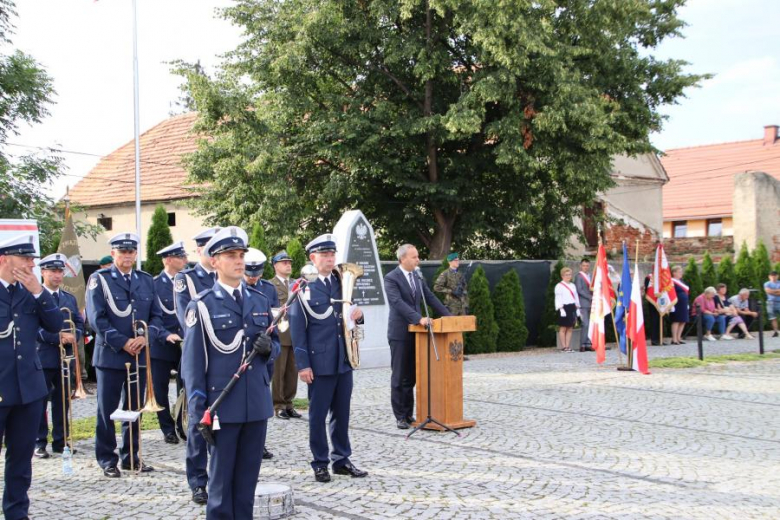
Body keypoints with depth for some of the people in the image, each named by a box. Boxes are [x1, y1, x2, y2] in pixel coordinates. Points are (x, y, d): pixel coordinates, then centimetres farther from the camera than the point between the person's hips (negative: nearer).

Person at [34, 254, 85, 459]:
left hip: (65, 357, 5)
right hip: (42, 357, -5)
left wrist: (73, 336, -11)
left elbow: (80, 324, 11)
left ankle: (60, 440, 16)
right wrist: (58, 337, -20)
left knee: (62, 401, 9)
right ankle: (39, 443, 7)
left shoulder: (70, 298, 16)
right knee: (39, 402, 0)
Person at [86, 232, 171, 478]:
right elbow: (97, 318, -10)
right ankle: (107, 460, 12)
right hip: (110, 355, -4)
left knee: (134, 408, 10)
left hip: (139, 354, 4)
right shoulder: (99, 279, -3)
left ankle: (130, 456, 21)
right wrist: (123, 342, -15)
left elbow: (156, 316, 8)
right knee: (107, 410, 3)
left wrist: (146, 336, -11)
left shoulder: (146, 280, 10)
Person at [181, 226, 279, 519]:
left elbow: (275, 345, 18)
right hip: (222, 404, -4)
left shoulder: (261, 301, 10)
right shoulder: (201, 305, -5)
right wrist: (198, 410, -12)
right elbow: (193, 361, -7)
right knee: (221, 476, 5)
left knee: (248, 475, 11)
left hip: (257, 403, 5)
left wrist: (269, 347, -7)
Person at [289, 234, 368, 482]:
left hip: (344, 360, 5)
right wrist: (302, 364, -12)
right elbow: (297, 328, -8)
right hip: (319, 362, -5)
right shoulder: (303, 287, -6)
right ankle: (320, 463, 15)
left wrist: (357, 315, -4)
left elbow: (350, 316, 21)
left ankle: (341, 460, 22)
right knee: (318, 414, 4)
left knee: (342, 412, 11)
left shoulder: (342, 282, 11)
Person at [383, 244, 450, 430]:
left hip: (416, 331, 6)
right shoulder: (391, 278, -11)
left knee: (411, 376, 11)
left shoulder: (418, 278, 11)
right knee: (399, 376, 0)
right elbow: (398, 303, -22)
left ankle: (408, 413, 18)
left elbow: (431, 298, 12)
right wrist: (419, 318, -32)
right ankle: (400, 416, 7)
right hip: (400, 333, -6)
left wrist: (449, 316, 2)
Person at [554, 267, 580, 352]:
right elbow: (558, 298, -10)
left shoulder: (573, 286, 19)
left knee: (570, 328, 6)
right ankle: (563, 347, -1)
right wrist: (561, 309, -19)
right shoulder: (559, 286, -3)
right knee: (563, 328, -4)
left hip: (572, 308, 7)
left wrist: (577, 308, 14)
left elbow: (576, 297, 20)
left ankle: (568, 346, 8)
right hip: (564, 308, -7)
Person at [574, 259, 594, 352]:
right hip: (583, 304, -7)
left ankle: (588, 344, 8)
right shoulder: (579, 276, -5)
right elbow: (579, 290, -13)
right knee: (586, 325, -11)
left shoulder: (590, 276, 19)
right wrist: (590, 297, -14)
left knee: (590, 325, 5)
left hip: (591, 304, 7)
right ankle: (582, 345, -7)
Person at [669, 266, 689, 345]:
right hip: (677, 305, -9)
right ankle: (674, 339, -2)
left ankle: (678, 338, 18)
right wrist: (672, 306, -20)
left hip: (683, 305, 9)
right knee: (676, 321, -6)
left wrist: (687, 305, 20)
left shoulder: (681, 281, 16)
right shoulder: (672, 282, -12)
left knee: (683, 321, 10)